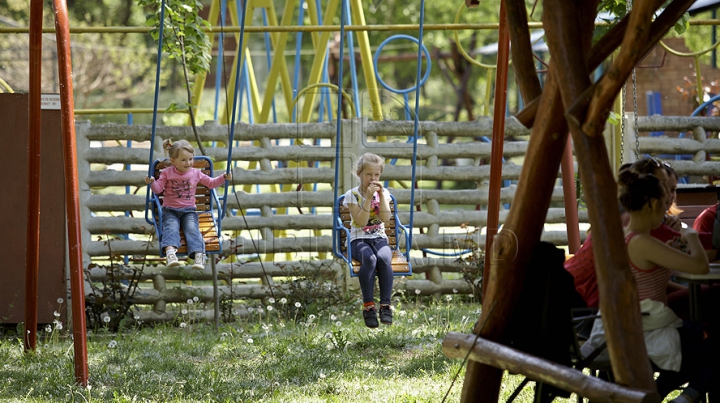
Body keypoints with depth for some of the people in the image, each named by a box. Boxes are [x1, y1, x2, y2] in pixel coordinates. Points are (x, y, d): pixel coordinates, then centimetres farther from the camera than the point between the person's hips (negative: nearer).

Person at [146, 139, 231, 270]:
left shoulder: (196, 173, 9)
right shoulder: (167, 173, 2)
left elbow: (210, 183, 16)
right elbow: (158, 189, -2)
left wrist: (224, 178, 2)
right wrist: (152, 182, -23)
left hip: (189, 211, 2)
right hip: (170, 210, -2)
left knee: (192, 228, -25)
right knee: (171, 227, -30)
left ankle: (198, 254, -41)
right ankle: (170, 251, -53)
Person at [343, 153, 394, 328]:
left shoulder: (383, 193, 7)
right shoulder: (352, 195, -2)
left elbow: (386, 219, -8)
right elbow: (361, 222, -14)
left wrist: (381, 195, -12)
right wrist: (368, 198, -19)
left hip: (379, 238, 2)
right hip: (359, 240, -2)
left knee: (384, 258, -34)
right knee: (369, 259, -37)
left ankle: (385, 305, -31)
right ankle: (368, 306, -31)